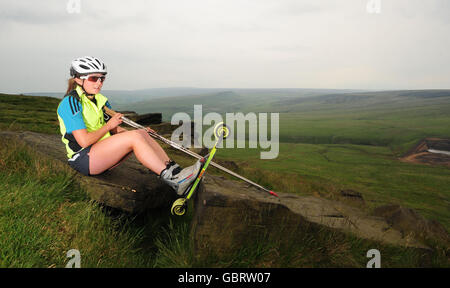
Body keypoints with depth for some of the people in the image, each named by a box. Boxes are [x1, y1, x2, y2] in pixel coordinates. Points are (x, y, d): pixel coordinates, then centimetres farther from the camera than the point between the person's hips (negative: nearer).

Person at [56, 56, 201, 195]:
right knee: (134, 137, -26)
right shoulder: (71, 102, -12)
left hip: (103, 154, 8)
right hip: (83, 159, -8)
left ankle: (175, 171, -20)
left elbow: (115, 130, 13)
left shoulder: (100, 100, 13)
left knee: (142, 133, -12)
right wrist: (108, 126, -9)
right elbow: (84, 141, -20)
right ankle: (173, 180, -31)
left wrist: (140, 133, -3)